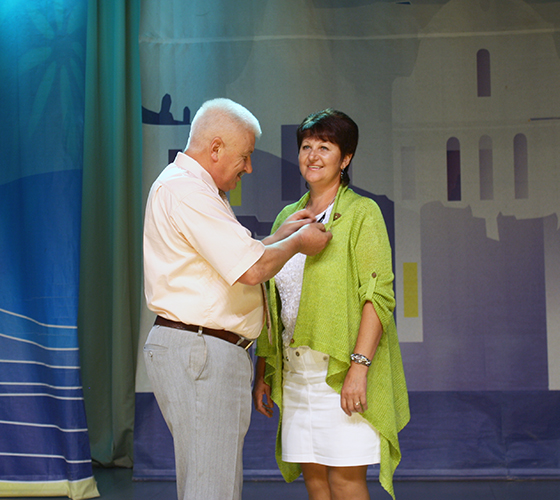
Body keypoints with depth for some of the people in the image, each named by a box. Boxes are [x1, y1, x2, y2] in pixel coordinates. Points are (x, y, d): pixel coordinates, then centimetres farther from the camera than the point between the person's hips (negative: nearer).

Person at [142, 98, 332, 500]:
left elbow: (234, 260, 24)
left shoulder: (194, 188, 21)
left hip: (209, 352, 11)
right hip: (198, 350, -11)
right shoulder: (185, 189, -15)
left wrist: (280, 236, 16)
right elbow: (251, 269, -20)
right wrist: (297, 242, -3)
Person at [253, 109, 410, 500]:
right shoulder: (287, 217, 15)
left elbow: (378, 295, -11)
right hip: (296, 372, 6)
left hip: (343, 372, -5)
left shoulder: (361, 213, -3)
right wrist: (263, 374, 13)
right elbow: (273, 303, 16)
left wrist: (359, 366, -21)